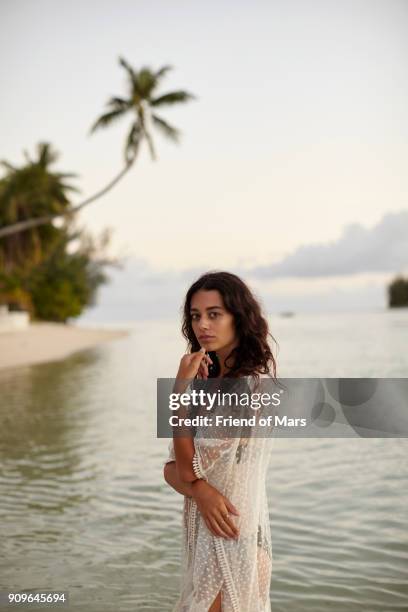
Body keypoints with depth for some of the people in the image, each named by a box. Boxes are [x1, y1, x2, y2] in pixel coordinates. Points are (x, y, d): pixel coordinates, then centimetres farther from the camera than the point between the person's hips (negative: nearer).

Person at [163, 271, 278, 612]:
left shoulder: (253, 384, -19)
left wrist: (181, 386, -15)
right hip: (203, 529, 8)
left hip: (229, 534, -8)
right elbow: (172, 470, 3)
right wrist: (200, 490, -19)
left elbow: (190, 466, -19)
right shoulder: (209, 379, 7)